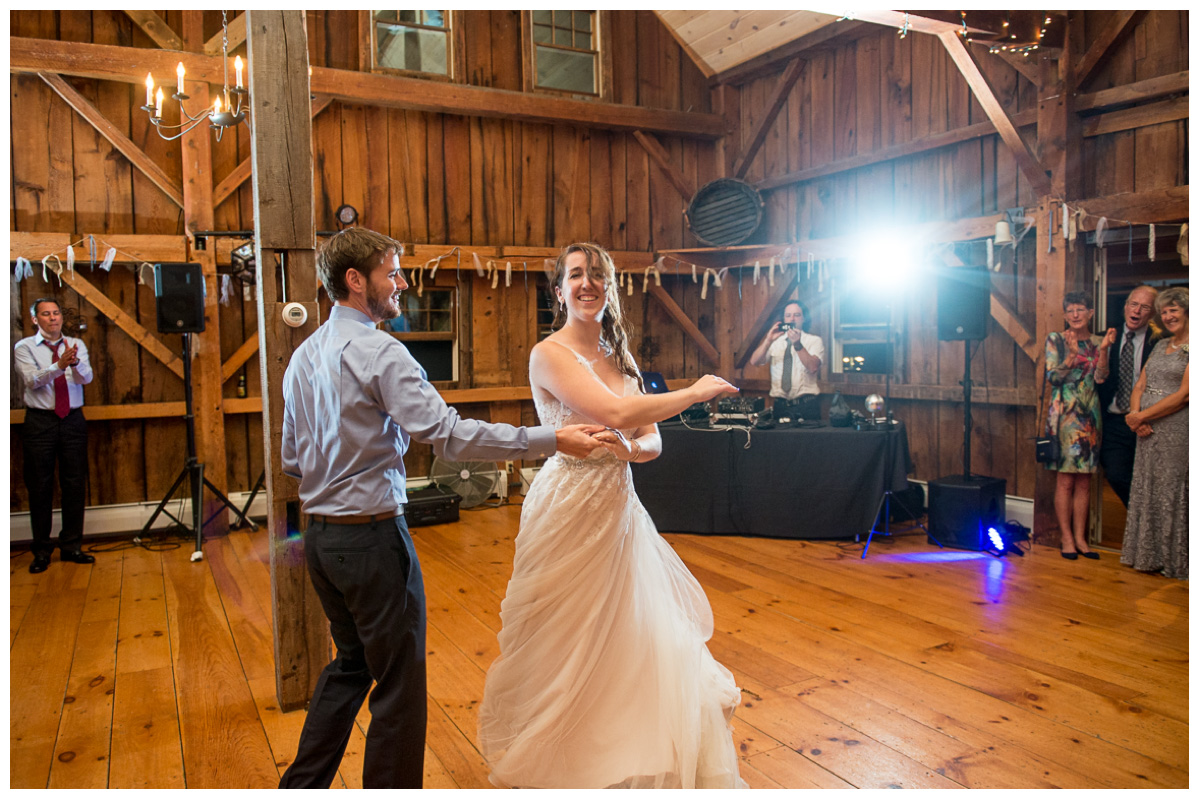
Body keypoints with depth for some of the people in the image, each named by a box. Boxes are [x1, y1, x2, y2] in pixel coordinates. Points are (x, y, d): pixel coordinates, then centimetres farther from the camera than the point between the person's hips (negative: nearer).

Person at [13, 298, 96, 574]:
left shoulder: (76, 345, 7)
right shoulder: (25, 347, 1)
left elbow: (86, 378, -9)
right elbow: (32, 380, -15)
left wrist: (74, 363, -31)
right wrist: (59, 365, -32)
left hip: (73, 421, 2)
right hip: (40, 423, -2)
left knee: (75, 486, 5)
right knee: (40, 488, 3)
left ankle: (71, 546, 17)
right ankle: (41, 552, 14)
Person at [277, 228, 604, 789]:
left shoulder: (303, 356, 9)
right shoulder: (379, 352, -18)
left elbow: (292, 461, 13)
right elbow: (448, 433, -26)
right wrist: (552, 440, -25)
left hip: (320, 536, 9)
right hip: (372, 536, -9)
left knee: (351, 662, 25)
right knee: (399, 683, 6)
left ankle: (301, 787, 35)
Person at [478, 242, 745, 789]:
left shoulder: (618, 357, 11)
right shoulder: (550, 355, -12)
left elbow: (653, 441, 8)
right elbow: (617, 413, -25)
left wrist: (628, 448, -16)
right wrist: (695, 392, -14)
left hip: (618, 508, 7)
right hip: (570, 508, -7)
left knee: (638, 629, 15)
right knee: (567, 639, 6)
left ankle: (631, 755, 36)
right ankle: (549, 752, 30)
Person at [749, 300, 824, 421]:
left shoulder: (814, 341, 4)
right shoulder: (775, 340, 10)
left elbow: (813, 368, -14)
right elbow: (754, 362, -4)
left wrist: (797, 344, -24)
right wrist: (768, 340, -16)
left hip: (806, 403, -2)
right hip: (780, 401, 2)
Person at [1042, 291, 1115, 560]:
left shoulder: (1097, 342, 10)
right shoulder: (1055, 340, 2)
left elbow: (1101, 377, -2)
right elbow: (1052, 377, -6)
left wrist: (1104, 349, -14)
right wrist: (1072, 354, -17)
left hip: (1090, 415, 4)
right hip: (1064, 414, -4)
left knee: (1084, 481, 6)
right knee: (1065, 479, -4)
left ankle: (1080, 538, 13)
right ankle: (1067, 538, 4)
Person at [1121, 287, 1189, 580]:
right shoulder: (1160, 346, 15)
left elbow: (1184, 395, -15)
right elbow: (1139, 386, 12)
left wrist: (1142, 416, -14)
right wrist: (1135, 414, -6)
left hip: (1176, 428, -7)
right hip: (1147, 429, 7)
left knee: (1172, 492, 0)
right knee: (1145, 490, 10)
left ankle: (1173, 560, 12)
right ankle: (1148, 555, 22)